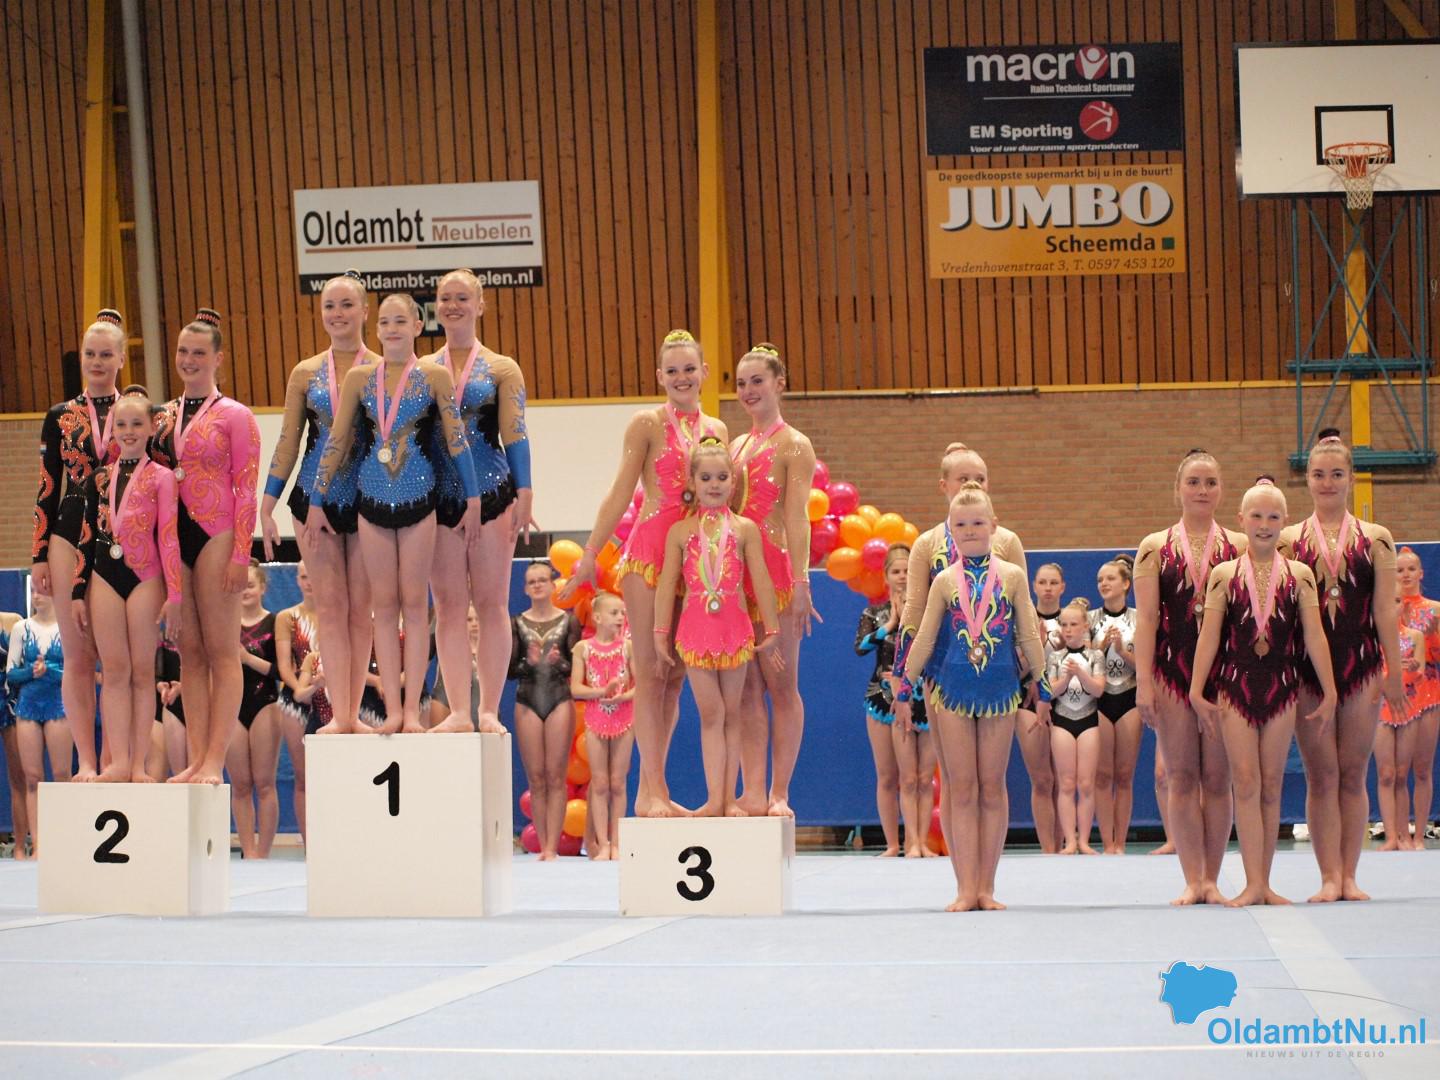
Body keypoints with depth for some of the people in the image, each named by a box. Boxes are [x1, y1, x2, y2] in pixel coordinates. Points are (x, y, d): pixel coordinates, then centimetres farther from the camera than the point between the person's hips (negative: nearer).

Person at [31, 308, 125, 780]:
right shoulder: (61, 417, 9)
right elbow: (47, 490, 8)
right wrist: (39, 555, 2)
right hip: (71, 540, 1)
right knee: (78, 656, 0)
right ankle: (86, 761, 2)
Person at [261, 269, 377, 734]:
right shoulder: (306, 373, 7)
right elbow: (288, 442, 9)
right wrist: (266, 506, 5)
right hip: (315, 497, 2)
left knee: (360, 607, 2)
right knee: (330, 605, -2)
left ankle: (352, 711, 6)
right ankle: (340, 713, -4)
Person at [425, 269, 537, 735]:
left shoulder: (501, 369, 5)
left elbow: (515, 435, -1)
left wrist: (524, 495, -10)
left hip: (492, 491, -2)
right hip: (440, 496, 2)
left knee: (490, 604, -1)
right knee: (449, 606, 0)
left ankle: (490, 711, 2)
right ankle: (458, 711, 1)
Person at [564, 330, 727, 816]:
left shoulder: (716, 430, 13)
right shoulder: (647, 424, -2)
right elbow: (621, 493, -4)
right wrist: (589, 557, -7)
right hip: (649, 550, -5)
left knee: (675, 675, 6)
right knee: (650, 671, -7)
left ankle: (655, 787, 10)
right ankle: (650, 789, -7)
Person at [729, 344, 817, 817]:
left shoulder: (793, 445, -2)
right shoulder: (736, 446, 18)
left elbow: (797, 517, -11)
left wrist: (800, 582, -19)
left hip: (776, 569, -6)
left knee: (781, 685, -1)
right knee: (747, 687, 4)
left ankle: (779, 794, 1)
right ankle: (752, 792, 5)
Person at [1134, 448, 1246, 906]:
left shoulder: (1239, 547, 5)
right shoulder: (1155, 548, 5)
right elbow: (1146, 618, 2)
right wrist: (1143, 682, -6)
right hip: (1173, 670, 0)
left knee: (1217, 778, 1)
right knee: (1181, 779, 0)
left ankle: (1211, 880, 7)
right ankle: (1192, 880, 2)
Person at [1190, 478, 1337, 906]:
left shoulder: (1299, 575, 4)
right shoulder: (1224, 574, 2)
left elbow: (1314, 636, 3)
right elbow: (1209, 635, 1)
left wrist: (1329, 692, 1)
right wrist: (1197, 691, -4)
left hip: (1281, 687, 1)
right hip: (1234, 687, -1)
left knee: (1271, 786, 4)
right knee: (1245, 782, -6)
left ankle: (1264, 883, 9)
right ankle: (1253, 884, -9)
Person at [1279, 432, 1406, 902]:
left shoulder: (1375, 539, 5)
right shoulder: (1289, 540, 4)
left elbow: (1385, 609, 3)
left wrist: (1394, 671, -1)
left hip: (1361, 666, 0)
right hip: (1308, 669, 0)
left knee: (1353, 775, 3)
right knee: (1321, 775, 0)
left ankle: (1349, 876, 7)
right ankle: (1330, 876, 1)